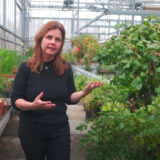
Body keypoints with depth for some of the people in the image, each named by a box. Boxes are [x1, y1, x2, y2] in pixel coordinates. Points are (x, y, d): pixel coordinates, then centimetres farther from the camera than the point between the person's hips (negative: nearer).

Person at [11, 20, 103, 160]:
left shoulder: (66, 68, -2)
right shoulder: (26, 68, -8)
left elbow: (70, 98, 5)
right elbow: (15, 99, -7)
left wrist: (84, 92, -15)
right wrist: (32, 105, -27)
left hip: (59, 129, 1)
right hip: (31, 129, -1)